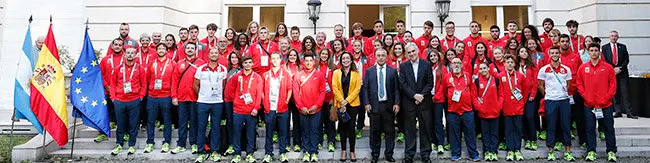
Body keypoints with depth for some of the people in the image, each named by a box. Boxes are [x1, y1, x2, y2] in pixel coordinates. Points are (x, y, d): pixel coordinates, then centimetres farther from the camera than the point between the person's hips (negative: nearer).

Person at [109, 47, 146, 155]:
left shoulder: (140, 69, 2)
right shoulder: (118, 68, 6)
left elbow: (144, 84, 4)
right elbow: (113, 84, 9)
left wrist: (141, 97, -2)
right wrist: (113, 97, 3)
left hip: (134, 101, -1)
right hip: (119, 101, 1)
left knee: (133, 125, 5)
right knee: (120, 124, 9)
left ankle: (132, 145, 16)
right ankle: (119, 145, 22)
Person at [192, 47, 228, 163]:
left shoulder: (223, 69, 4)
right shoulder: (201, 69, 1)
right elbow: (195, 85, 8)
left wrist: (219, 95, 8)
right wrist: (202, 95, 7)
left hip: (218, 102, 1)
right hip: (202, 102, 0)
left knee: (216, 128, 6)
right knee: (201, 128, 4)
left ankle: (215, 152, 16)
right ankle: (201, 152, 13)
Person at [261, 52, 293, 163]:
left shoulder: (285, 74, 5)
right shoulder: (266, 75, 8)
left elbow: (289, 89, 5)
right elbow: (262, 90, 10)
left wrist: (287, 101, -4)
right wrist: (264, 102, 1)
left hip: (282, 108, -1)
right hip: (269, 108, 1)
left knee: (283, 132, 5)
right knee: (269, 132, 7)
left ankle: (283, 153, 16)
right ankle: (268, 154, 17)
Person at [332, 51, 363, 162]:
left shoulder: (356, 73, 4)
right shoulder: (336, 72, 6)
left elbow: (357, 88, -5)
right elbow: (335, 88, -2)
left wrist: (347, 100, -13)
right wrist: (341, 101, -13)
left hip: (353, 103, -1)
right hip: (340, 104, 1)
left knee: (351, 127, 0)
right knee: (342, 127, 6)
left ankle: (352, 151, 10)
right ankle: (343, 151, 15)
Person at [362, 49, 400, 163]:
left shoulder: (393, 71, 5)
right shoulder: (369, 71, 6)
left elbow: (396, 88, 3)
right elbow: (365, 88, 3)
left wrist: (396, 103, -6)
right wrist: (366, 103, -6)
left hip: (389, 105, 0)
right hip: (374, 106, 0)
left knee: (390, 131, 7)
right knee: (375, 131, 7)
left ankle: (389, 154, 20)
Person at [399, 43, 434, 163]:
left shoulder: (426, 65, 4)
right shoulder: (403, 66, 4)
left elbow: (430, 83, 0)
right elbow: (402, 84, -3)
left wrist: (421, 95, -11)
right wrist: (414, 95, -12)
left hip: (424, 101, 0)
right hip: (409, 102, 0)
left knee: (425, 128, 6)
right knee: (410, 129, 6)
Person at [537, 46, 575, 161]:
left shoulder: (566, 69, 7)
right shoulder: (544, 69, 1)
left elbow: (568, 85, 14)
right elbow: (540, 85, 7)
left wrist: (565, 93, 5)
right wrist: (547, 95, 3)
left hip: (564, 100, 2)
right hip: (550, 101, -2)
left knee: (566, 126, 5)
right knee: (550, 126, 3)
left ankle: (567, 151, 14)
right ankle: (551, 151, 12)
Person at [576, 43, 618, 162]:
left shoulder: (608, 67, 1)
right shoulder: (582, 68, 3)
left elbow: (613, 84, 2)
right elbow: (579, 83, 5)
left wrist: (607, 98, -7)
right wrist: (585, 96, -5)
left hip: (606, 104, 0)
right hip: (589, 104, 1)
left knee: (609, 128, 6)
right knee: (590, 128, 5)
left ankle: (611, 152, 17)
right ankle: (591, 151, 12)